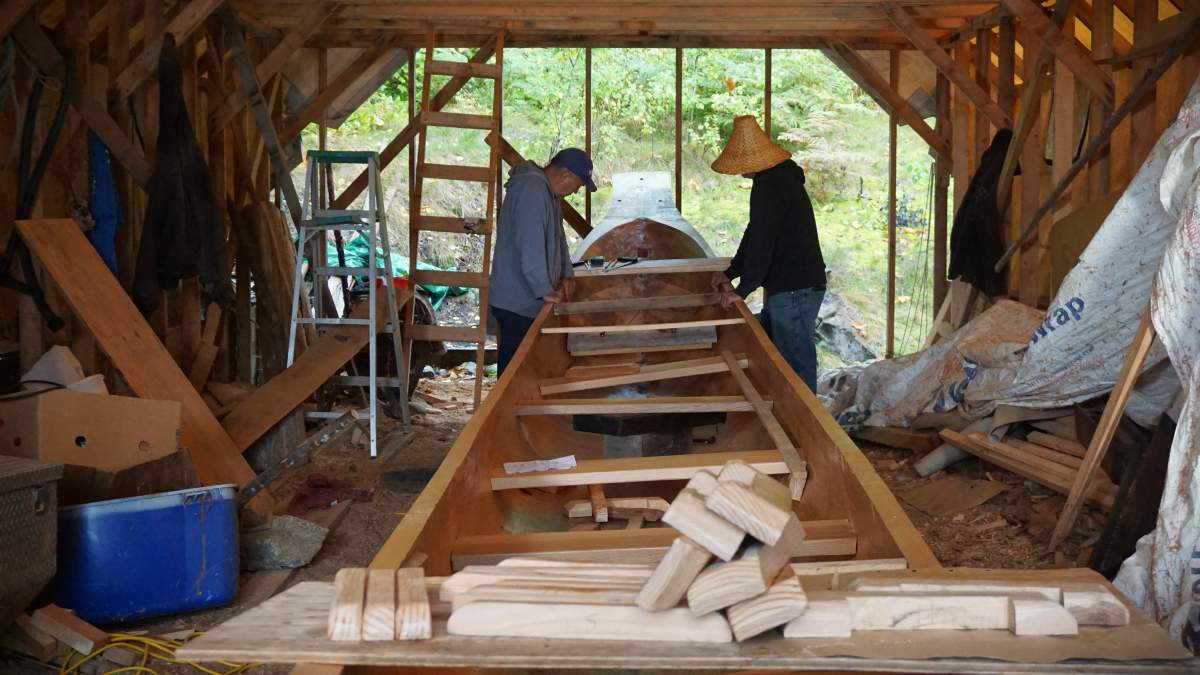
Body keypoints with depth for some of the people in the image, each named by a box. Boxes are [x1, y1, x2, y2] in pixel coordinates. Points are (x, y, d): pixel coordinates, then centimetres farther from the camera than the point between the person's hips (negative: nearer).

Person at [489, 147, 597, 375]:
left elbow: (557, 236, 24)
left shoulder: (548, 192, 13)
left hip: (527, 299, 10)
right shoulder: (531, 189, -21)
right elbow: (530, 245, -27)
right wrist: (545, 290, -22)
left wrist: (566, 275, 13)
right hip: (517, 303, -10)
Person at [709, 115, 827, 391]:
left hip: (794, 290, -11)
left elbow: (761, 243, -20)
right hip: (791, 287, 11)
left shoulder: (769, 185, -17)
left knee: (796, 361, -7)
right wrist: (729, 273, 24)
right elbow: (755, 236, 23)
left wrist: (742, 290, -13)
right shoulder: (781, 178, 18)